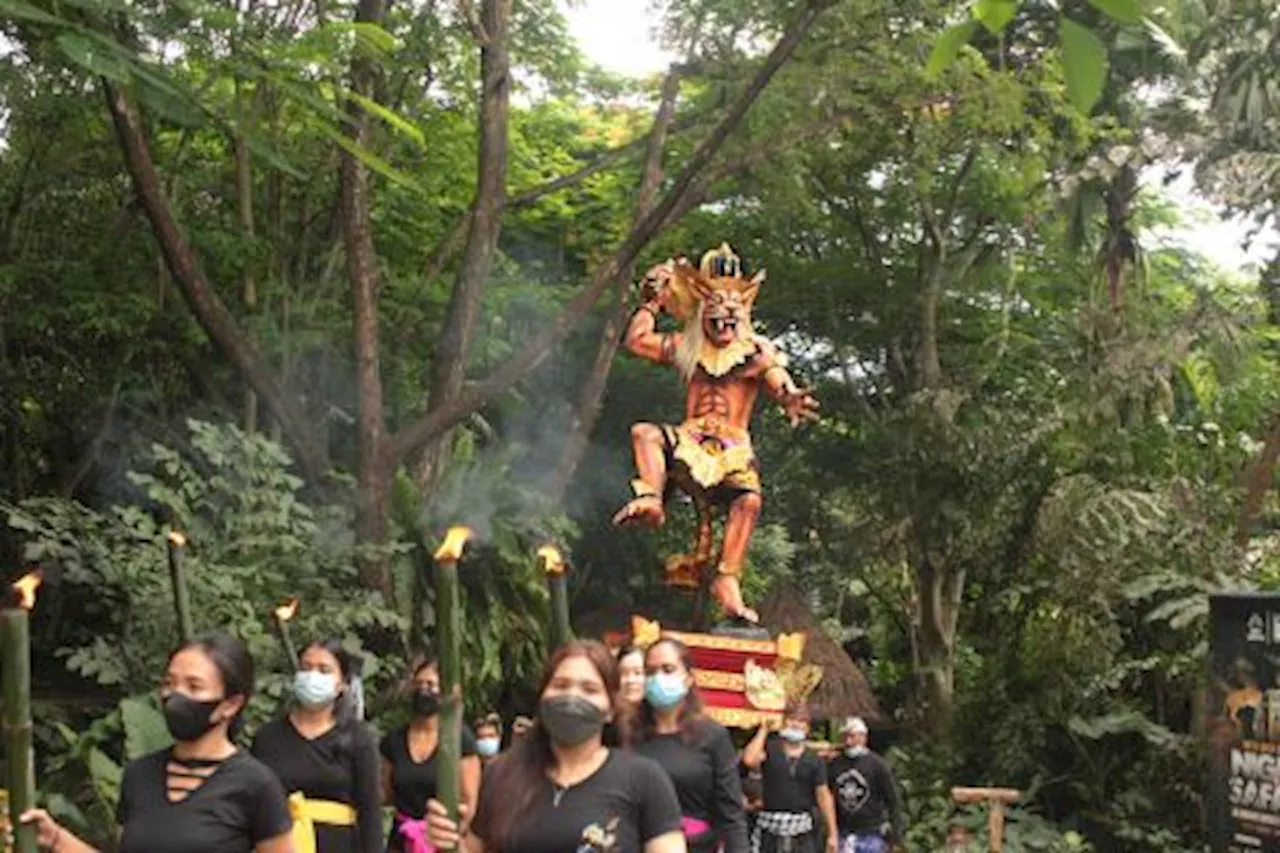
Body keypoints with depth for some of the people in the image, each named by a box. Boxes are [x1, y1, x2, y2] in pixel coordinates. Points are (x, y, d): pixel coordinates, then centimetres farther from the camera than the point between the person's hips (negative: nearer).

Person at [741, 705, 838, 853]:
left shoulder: (814, 761, 5)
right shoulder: (770, 749, 2)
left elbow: (823, 796, 3)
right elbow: (749, 760, -20)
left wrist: (832, 833, -2)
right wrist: (763, 731, -8)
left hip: (801, 829, 1)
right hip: (770, 826, -1)